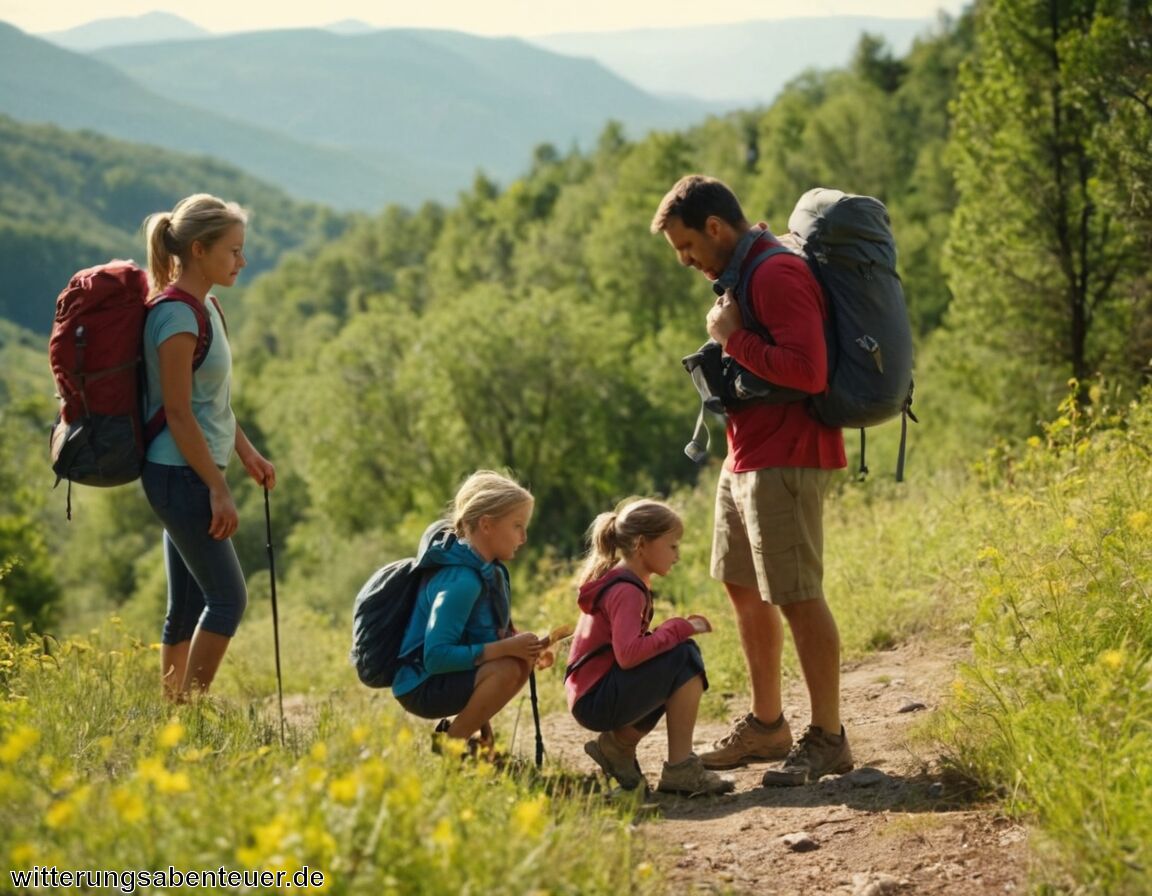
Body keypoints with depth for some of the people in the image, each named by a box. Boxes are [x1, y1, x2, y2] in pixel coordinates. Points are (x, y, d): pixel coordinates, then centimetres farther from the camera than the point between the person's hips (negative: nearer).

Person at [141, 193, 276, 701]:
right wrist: (219, 491, -19)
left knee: (188, 603, 12)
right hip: (180, 475, -10)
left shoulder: (204, 306, 12)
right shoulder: (176, 315, -18)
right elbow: (178, 413, -20)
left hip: (190, 474, 10)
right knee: (228, 597, -6)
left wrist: (246, 453, 19)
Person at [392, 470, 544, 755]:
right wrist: (506, 647, -29)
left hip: (451, 675, 9)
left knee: (524, 658, 1)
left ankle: (476, 728, 12)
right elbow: (436, 656, -31)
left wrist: (520, 644, -8)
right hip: (421, 688, -9)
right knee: (508, 669, -28)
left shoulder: (488, 569, 3)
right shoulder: (461, 581, -26)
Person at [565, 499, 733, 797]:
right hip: (597, 701, -10)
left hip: (591, 699, 10)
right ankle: (680, 769, -18)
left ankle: (618, 745, 13)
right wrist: (680, 628, -19)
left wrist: (678, 627, 0)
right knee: (685, 658, -19)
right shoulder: (626, 591, -16)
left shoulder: (622, 582, 16)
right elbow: (628, 654, -29)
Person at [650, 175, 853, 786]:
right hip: (745, 459, 11)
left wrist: (731, 338, -18)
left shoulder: (777, 275, -16)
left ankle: (828, 739, 0)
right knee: (743, 588, 16)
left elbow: (808, 372, -26)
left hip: (786, 461, -11)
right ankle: (766, 725, 26)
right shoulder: (742, 274, 16)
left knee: (797, 597, -7)